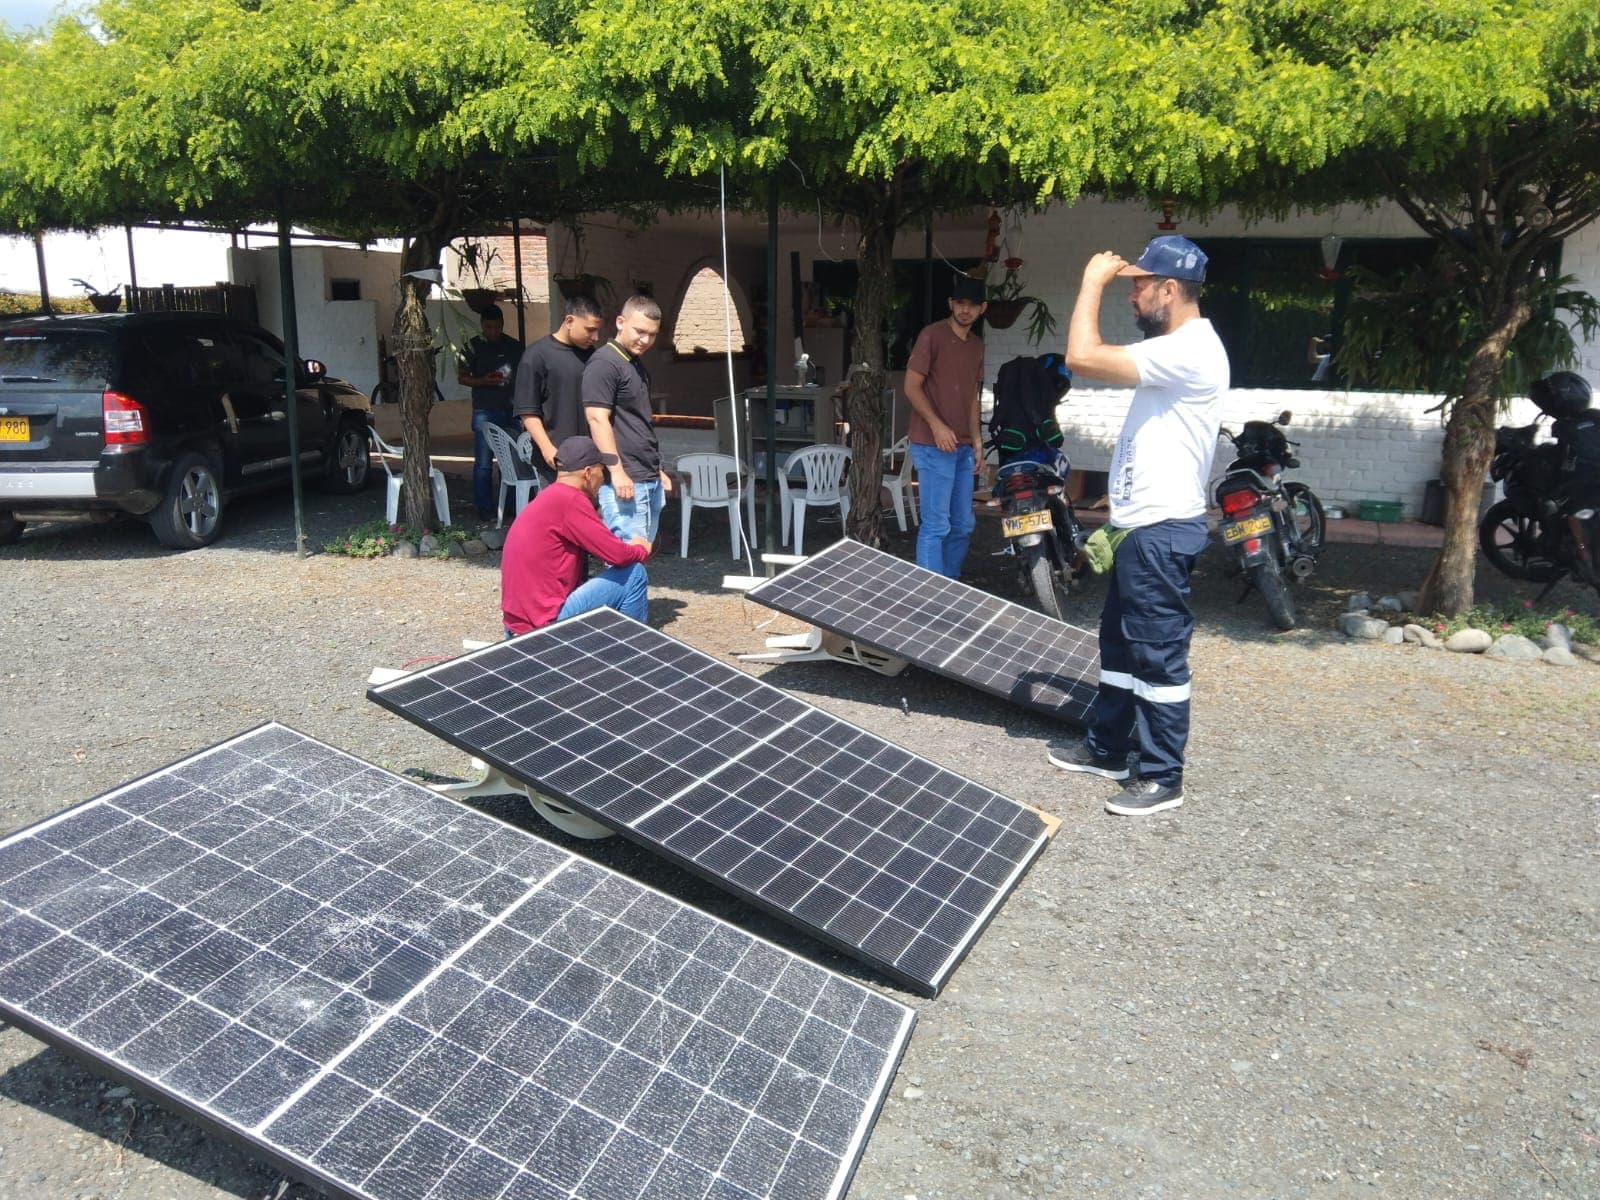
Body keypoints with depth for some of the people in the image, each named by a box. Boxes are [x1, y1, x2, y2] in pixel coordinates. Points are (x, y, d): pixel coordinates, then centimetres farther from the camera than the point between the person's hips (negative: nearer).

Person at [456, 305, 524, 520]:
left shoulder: (514, 346, 11)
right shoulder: (473, 347, 1)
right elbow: (461, 377, 1)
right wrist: (483, 381, -17)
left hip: (511, 410, 3)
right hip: (485, 411, -3)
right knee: (483, 462, -3)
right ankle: (484, 507, 4)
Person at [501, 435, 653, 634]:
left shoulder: (550, 496, 13)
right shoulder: (570, 500, -15)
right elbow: (616, 555, -15)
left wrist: (629, 547, 15)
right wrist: (641, 550, 6)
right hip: (544, 624, -10)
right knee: (634, 573, -2)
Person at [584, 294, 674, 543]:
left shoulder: (637, 365, 19)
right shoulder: (604, 363, -10)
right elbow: (597, 419, -18)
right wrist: (617, 471, -22)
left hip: (650, 480, 10)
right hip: (624, 481, -9)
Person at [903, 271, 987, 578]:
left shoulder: (977, 345, 15)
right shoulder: (932, 335, -7)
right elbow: (912, 386, -10)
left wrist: (977, 443, 15)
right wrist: (937, 426, -19)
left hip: (963, 448, 8)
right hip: (933, 447, -8)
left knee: (963, 525, 12)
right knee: (936, 526, -9)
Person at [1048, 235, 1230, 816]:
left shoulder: (1190, 350, -21)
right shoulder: (1175, 348, 15)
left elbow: (1082, 358, -28)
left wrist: (1093, 281, -15)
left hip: (1161, 532, -11)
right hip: (1142, 528, 11)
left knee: (1158, 656, -2)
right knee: (1119, 643, 19)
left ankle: (1162, 777, 9)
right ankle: (1107, 748, 33)